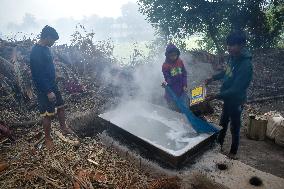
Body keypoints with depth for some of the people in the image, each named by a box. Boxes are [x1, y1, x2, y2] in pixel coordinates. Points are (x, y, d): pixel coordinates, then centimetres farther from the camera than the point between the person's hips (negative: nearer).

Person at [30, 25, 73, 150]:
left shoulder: (45, 49, 8)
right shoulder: (36, 52, -22)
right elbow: (38, 75, -24)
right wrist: (48, 92, -23)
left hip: (52, 85, 9)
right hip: (44, 89, -9)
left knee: (61, 106, 18)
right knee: (47, 114, 2)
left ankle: (63, 128, 34)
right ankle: (48, 138, 19)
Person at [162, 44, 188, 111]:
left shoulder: (180, 62, 2)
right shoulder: (165, 65, -10)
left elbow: (184, 74, 7)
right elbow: (168, 78, -11)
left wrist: (184, 85, -1)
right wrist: (166, 83, -33)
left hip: (181, 89, 4)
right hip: (171, 91, -4)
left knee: (185, 105, 11)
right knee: (173, 107, 4)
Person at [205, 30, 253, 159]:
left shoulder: (245, 65, -30)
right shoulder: (233, 57, -6)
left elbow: (236, 89, -30)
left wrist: (216, 96, -33)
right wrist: (213, 78, 6)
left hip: (236, 101, -8)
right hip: (227, 98, 8)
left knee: (234, 127, 11)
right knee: (223, 123, 22)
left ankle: (233, 152, 33)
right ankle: (219, 145, 43)